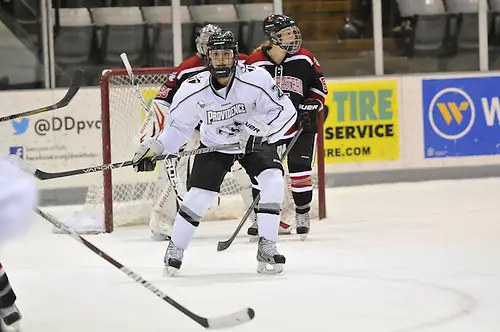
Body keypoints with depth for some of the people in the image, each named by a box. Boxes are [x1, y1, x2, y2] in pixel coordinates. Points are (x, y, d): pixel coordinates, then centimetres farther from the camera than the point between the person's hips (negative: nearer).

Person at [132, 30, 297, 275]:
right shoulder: (193, 90, -23)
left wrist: (256, 130, -36)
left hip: (254, 142, -1)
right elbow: (177, 125, -7)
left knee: (272, 181, -23)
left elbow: (285, 111, -24)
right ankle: (175, 249, 12)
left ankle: (267, 248, -13)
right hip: (214, 145, 1)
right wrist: (156, 146, -20)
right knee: (198, 195, -11)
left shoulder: (256, 79, -29)